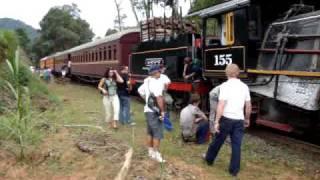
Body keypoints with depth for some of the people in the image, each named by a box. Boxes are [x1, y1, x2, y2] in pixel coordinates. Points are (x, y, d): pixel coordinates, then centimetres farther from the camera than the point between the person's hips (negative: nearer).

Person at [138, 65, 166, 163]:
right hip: (155, 111, -9)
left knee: (150, 133, 18)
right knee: (157, 134, -3)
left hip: (148, 110, 9)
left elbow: (140, 91, 27)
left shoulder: (146, 82, 10)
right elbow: (159, 98, -29)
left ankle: (150, 151, 28)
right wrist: (162, 111, -22)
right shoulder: (157, 83, -19)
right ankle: (156, 154, 0)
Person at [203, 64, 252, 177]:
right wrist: (247, 119, 24)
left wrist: (216, 121, -15)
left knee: (217, 141, 15)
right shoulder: (244, 86, 5)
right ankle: (234, 170, 13)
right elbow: (248, 106, 10)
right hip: (239, 120, 4)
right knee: (236, 145, 7)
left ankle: (209, 159, 35)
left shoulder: (225, 86, -11)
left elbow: (221, 105, -18)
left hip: (226, 119, -3)